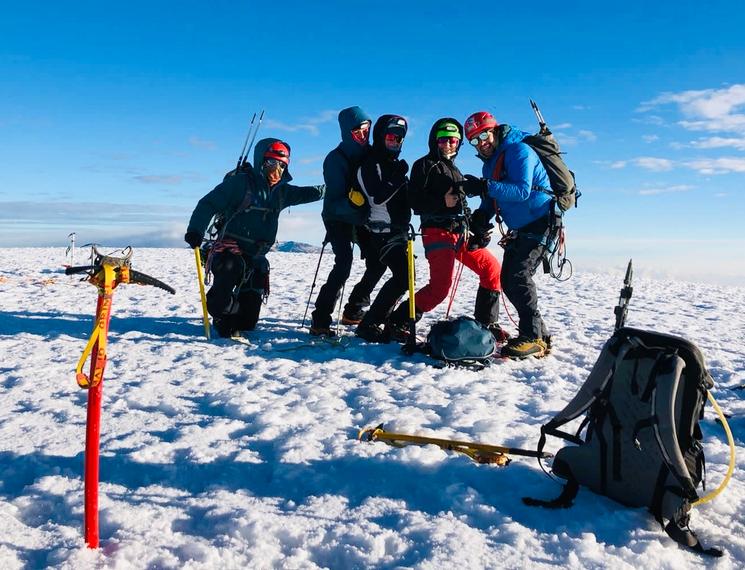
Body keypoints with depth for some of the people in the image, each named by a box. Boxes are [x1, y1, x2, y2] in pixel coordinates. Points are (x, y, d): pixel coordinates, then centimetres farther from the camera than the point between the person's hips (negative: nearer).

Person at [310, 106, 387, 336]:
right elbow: (336, 199, -23)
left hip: (363, 216, 6)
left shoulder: (371, 153, 1)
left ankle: (353, 311, 15)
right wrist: (358, 213, -38)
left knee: (377, 263, -1)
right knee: (344, 263, -23)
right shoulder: (335, 159, -17)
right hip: (339, 216, -6)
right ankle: (320, 320, -20)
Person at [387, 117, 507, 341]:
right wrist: (442, 202, -23)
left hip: (461, 233, 8)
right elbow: (416, 202, -10)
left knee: (491, 268, 6)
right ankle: (397, 322, -8)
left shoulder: (454, 170, 24)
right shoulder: (425, 165, 1)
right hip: (438, 232, -8)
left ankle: (487, 323, 15)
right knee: (440, 286, -19)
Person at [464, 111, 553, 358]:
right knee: (508, 280, 5)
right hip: (520, 229, 10)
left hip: (540, 223, -10)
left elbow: (522, 191, -28)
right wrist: (479, 218, -5)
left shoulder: (518, 150, -15)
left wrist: (487, 186, -36)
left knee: (519, 274, -21)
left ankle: (532, 337, -17)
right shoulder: (490, 162, 13)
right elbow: (491, 199, 14)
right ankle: (540, 333, 14)